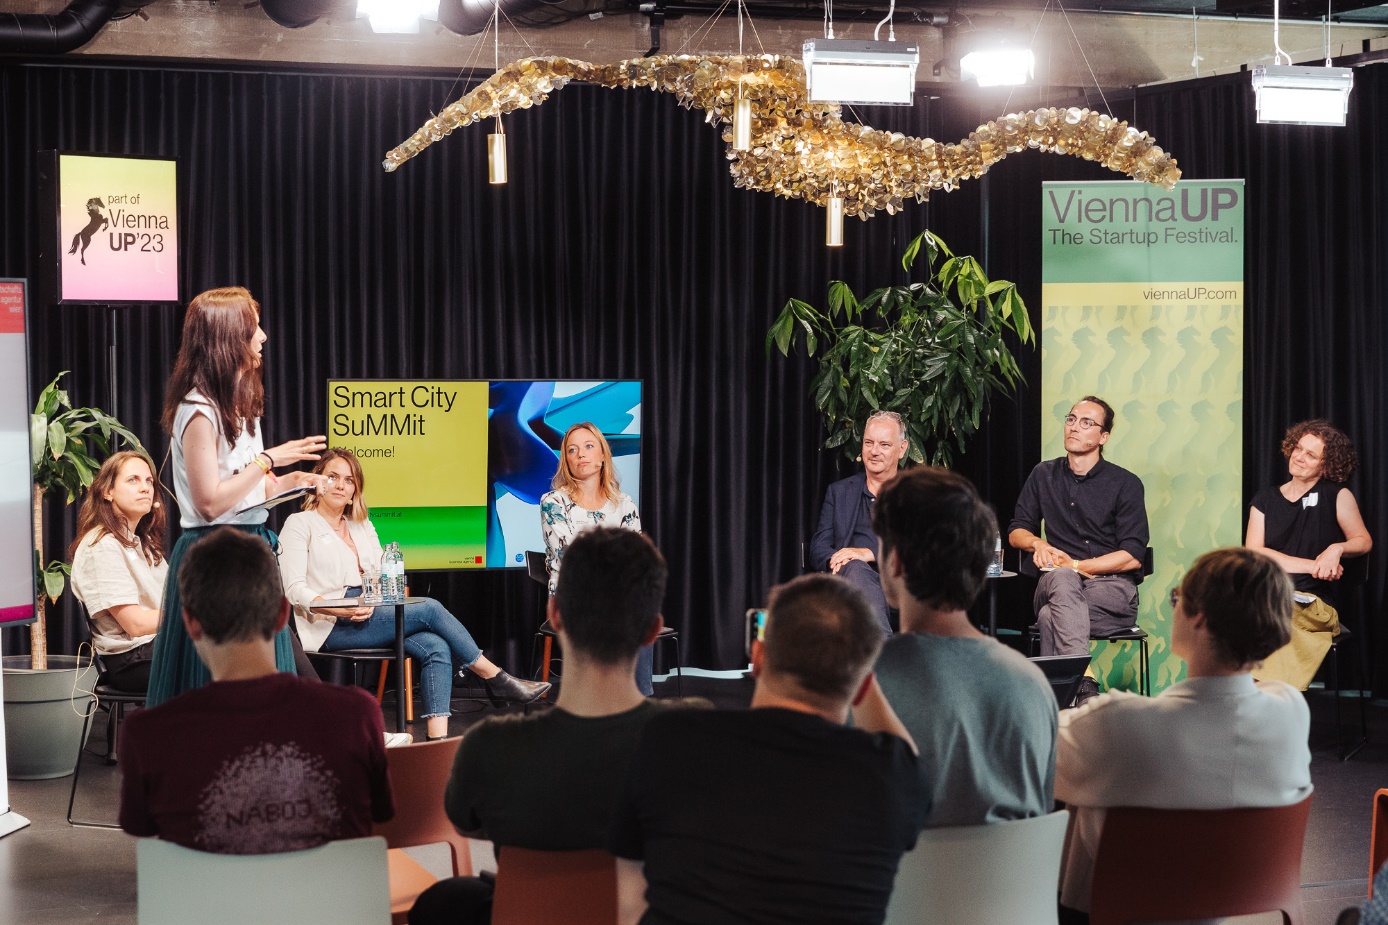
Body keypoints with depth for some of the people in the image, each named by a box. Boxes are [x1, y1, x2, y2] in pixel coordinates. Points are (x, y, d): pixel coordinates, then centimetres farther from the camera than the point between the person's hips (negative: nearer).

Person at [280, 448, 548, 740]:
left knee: (436, 647, -22)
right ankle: (495, 678, -12)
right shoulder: (299, 524, 3)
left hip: (370, 614, 6)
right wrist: (338, 609, -23)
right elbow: (295, 589, -8)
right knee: (429, 609, -21)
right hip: (331, 627, -6)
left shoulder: (362, 525, 22)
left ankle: (437, 741, -34)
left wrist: (373, 601, -10)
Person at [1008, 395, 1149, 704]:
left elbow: (1133, 557, -5)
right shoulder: (1043, 475, 16)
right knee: (1060, 578, -38)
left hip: (1112, 586, -2)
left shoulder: (1125, 484, 3)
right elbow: (1016, 532, 20)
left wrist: (1075, 566, -13)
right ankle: (1083, 686, -51)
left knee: (1050, 618, -35)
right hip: (1059, 585, 3)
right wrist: (1037, 543, -4)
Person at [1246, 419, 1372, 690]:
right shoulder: (1265, 500, 17)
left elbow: (1364, 541, 13)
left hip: (1314, 603, -3)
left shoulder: (1337, 496, 11)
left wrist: (1336, 549, -10)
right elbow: (1253, 553, 5)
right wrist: (1312, 565, -5)